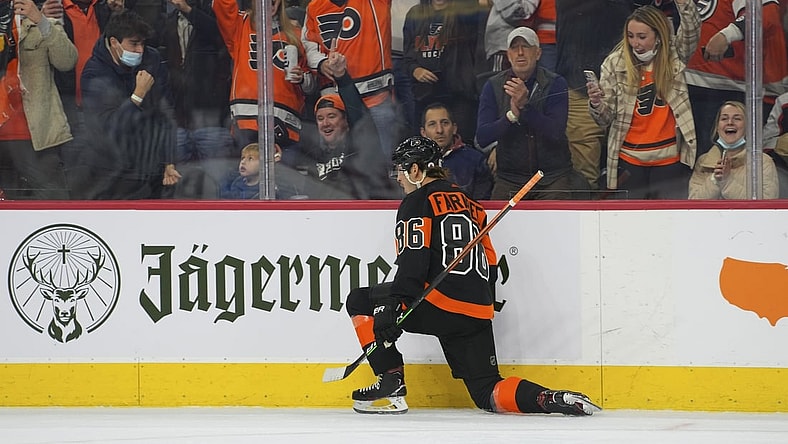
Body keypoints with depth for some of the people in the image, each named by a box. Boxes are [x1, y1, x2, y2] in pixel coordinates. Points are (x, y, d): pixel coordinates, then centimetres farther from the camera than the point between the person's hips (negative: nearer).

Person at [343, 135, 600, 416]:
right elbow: (490, 262, 24)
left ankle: (392, 384, 3)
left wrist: (390, 307, -20)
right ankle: (552, 399, -15)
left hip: (439, 304, -7)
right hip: (478, 314, 7)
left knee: (360, 302, 11)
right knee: (487, 393, 10)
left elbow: (413, 261, -13)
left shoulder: (417, 202, 1)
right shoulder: (468, 204, 24)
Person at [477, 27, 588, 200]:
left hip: (553, 177, -2)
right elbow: (482, 137, -6)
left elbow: (556, 132, -15)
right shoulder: (494, 86, 4)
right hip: (510, 178, 2)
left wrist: (525, 106, -26)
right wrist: (512, 114, -21)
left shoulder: (555, 84, -2)